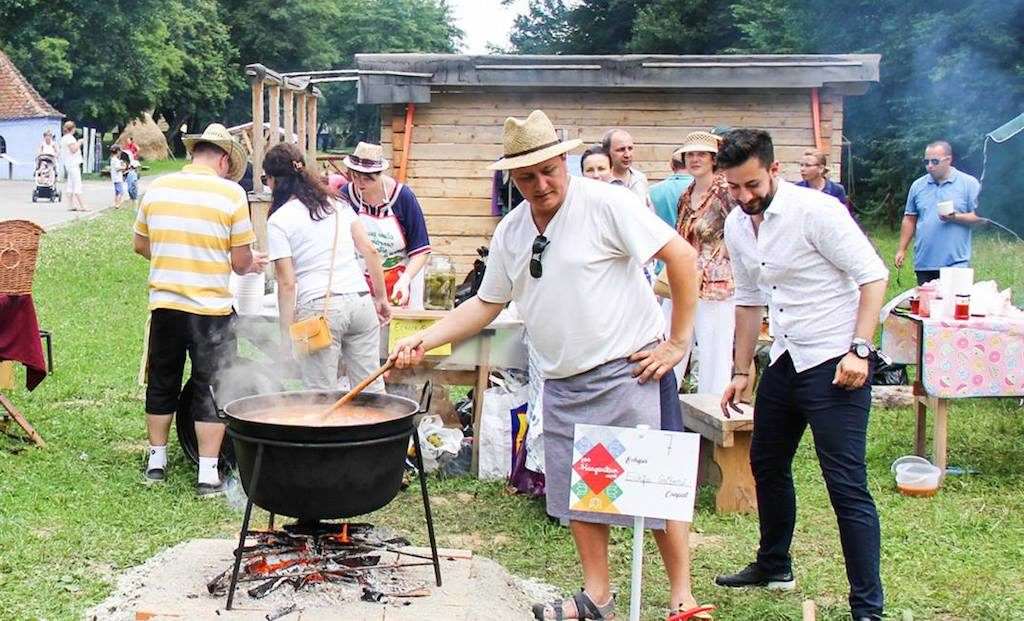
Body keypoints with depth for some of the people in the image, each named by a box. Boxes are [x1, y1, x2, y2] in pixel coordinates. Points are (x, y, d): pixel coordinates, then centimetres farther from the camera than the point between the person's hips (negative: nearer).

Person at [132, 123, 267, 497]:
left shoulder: (157, 188, 2)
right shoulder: (230, 193, -10)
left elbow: (141, 245, 13)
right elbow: (241, 261, -8)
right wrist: (251, 264, 14)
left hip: (164, 305, 4)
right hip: (211, 308, -4)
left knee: (162, 384, 18)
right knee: (210, 390, 6)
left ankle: (156, 462, 29)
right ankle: (208, 475, 8)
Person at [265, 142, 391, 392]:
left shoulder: (278, 221, -1)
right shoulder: (337, 203, 14)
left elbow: (287, 284, -5)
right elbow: (370, 251, 11)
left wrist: (286, 334, -1)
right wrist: (381, 298, 19)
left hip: (319, 308, -5)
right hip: (361, 301, 5)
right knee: (371, 389, 10)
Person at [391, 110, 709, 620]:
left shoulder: (605, 204, -13)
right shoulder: (510, 232, 8)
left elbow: (682, 256, -15)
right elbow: (486, 304, 17)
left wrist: (678, 341, -13)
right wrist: (425, 339, 6)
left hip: (627, 369, -6)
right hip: (562, 383, 7)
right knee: (576, 491, 11)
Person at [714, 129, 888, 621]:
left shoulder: (816, 211, -16)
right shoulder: (736, 226, 7)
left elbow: (873, 275, -15)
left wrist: (859, 350, -22)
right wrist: (741, 371, 18)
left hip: (834, 363, -8)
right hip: (784, 360, 8)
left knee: (846, 484, -10)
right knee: (767, 465, 20)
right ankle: (774, 566, 41)